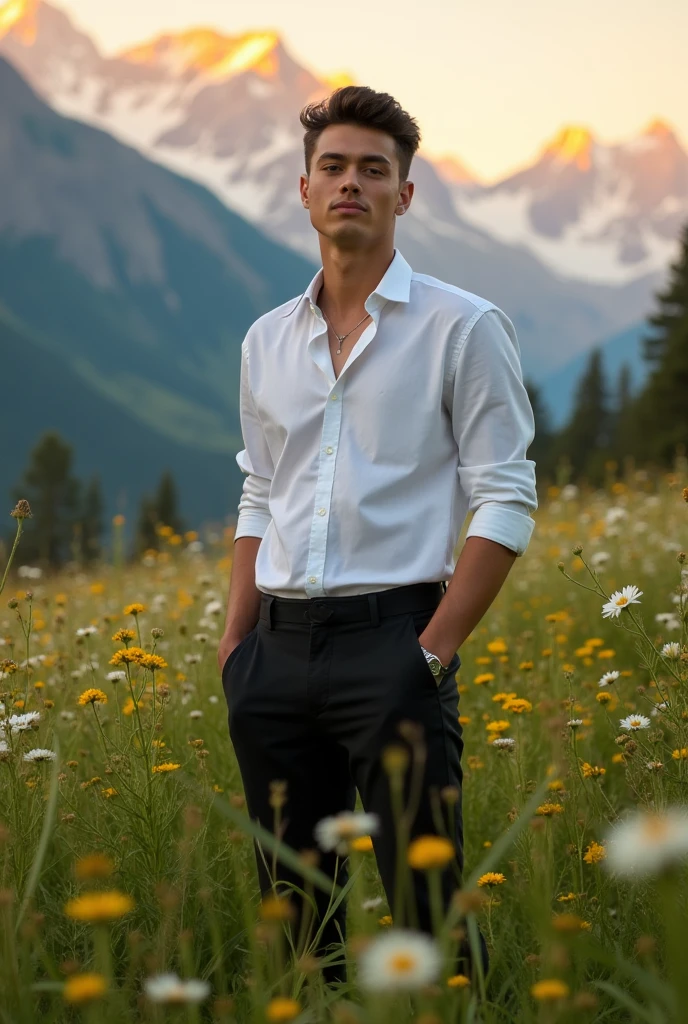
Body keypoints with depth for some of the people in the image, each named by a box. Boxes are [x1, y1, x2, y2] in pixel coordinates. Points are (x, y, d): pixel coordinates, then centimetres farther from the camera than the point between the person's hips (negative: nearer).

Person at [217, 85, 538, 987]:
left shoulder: (465, 327, -2)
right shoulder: (267, 341, 15)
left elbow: (506, 503, -5)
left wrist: (434, 650, -12)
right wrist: (235, 642, 11)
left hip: (389, 641, -5)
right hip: (280, 648, 6)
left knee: (429, 907, -6)